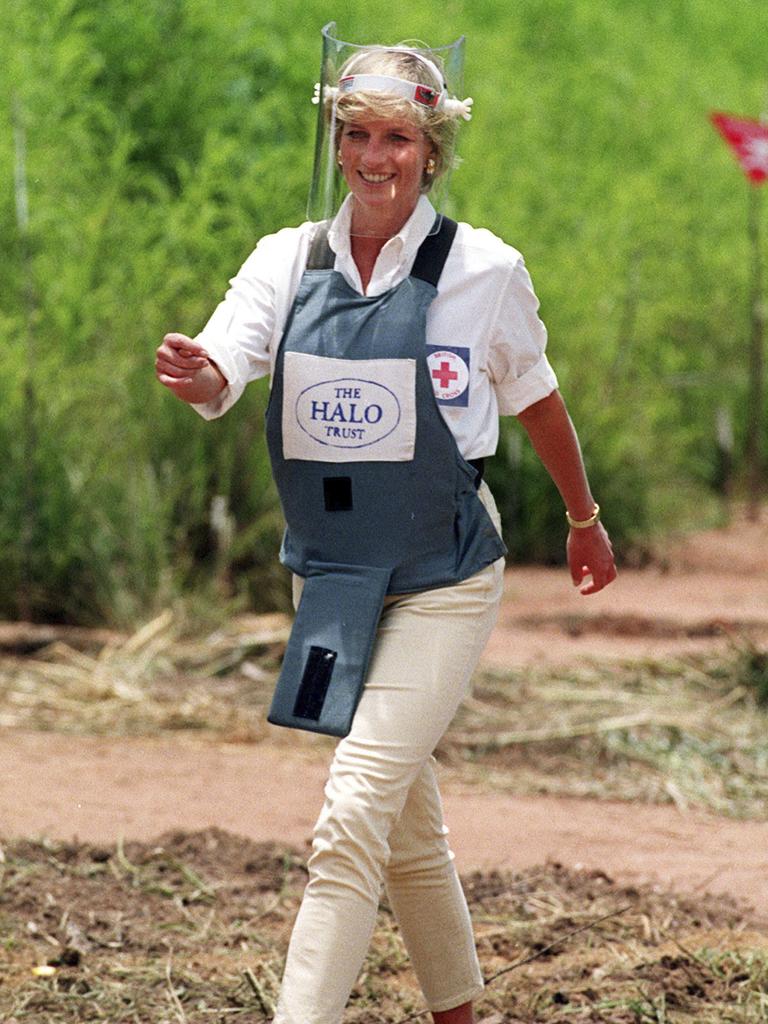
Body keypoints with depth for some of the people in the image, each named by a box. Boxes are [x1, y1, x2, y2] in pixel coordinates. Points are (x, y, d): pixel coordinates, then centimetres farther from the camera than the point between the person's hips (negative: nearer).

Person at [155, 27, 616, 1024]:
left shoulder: (483, 270, -9)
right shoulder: (289, 260, -1)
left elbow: (536, 401, 7)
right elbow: (222, 373, -16)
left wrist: (585, 519, 19)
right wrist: (194, 374, -41)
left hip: (443, 578, -4)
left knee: (354, 811, -17)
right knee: (409, 822, 18)